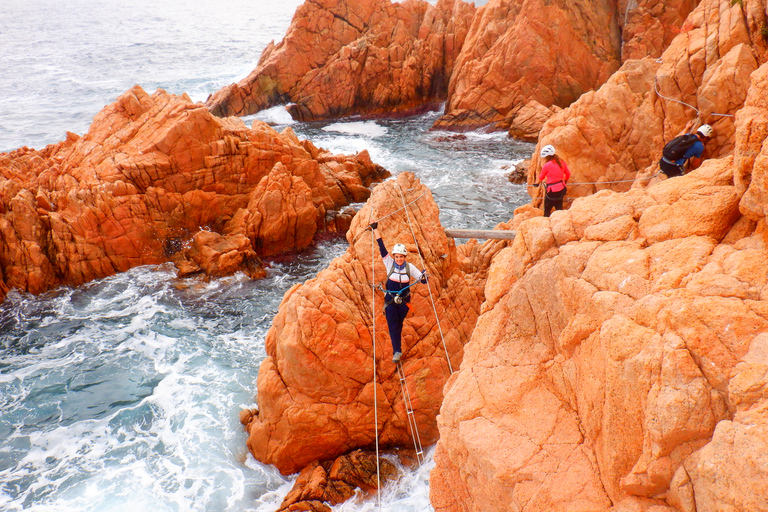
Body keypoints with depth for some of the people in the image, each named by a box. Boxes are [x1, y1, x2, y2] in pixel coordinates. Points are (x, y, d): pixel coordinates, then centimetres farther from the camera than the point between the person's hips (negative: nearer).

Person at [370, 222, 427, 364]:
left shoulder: (409, 267, -8)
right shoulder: (389, 264, -9)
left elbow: (423, 280, -9)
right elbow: (382, 248, -11)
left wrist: (424, 277, -33)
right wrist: (375, 230, -13)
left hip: (404, 301, 1)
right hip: (390, 300, -1)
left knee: (399, 324, 15)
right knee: (393, 326, -8)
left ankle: (397, 349, 33)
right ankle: (397, 351, -5)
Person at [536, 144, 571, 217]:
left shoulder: (546, 165, -15)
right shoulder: (561, 162, 2)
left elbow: (541, 177, 2)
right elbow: (568, 174, 13)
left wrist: (538, 183, 24)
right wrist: (564, 181, 31)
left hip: (552, 191, -6)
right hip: (561, 189, 7)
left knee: (546, 211, 6)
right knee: (559, 209, 16)